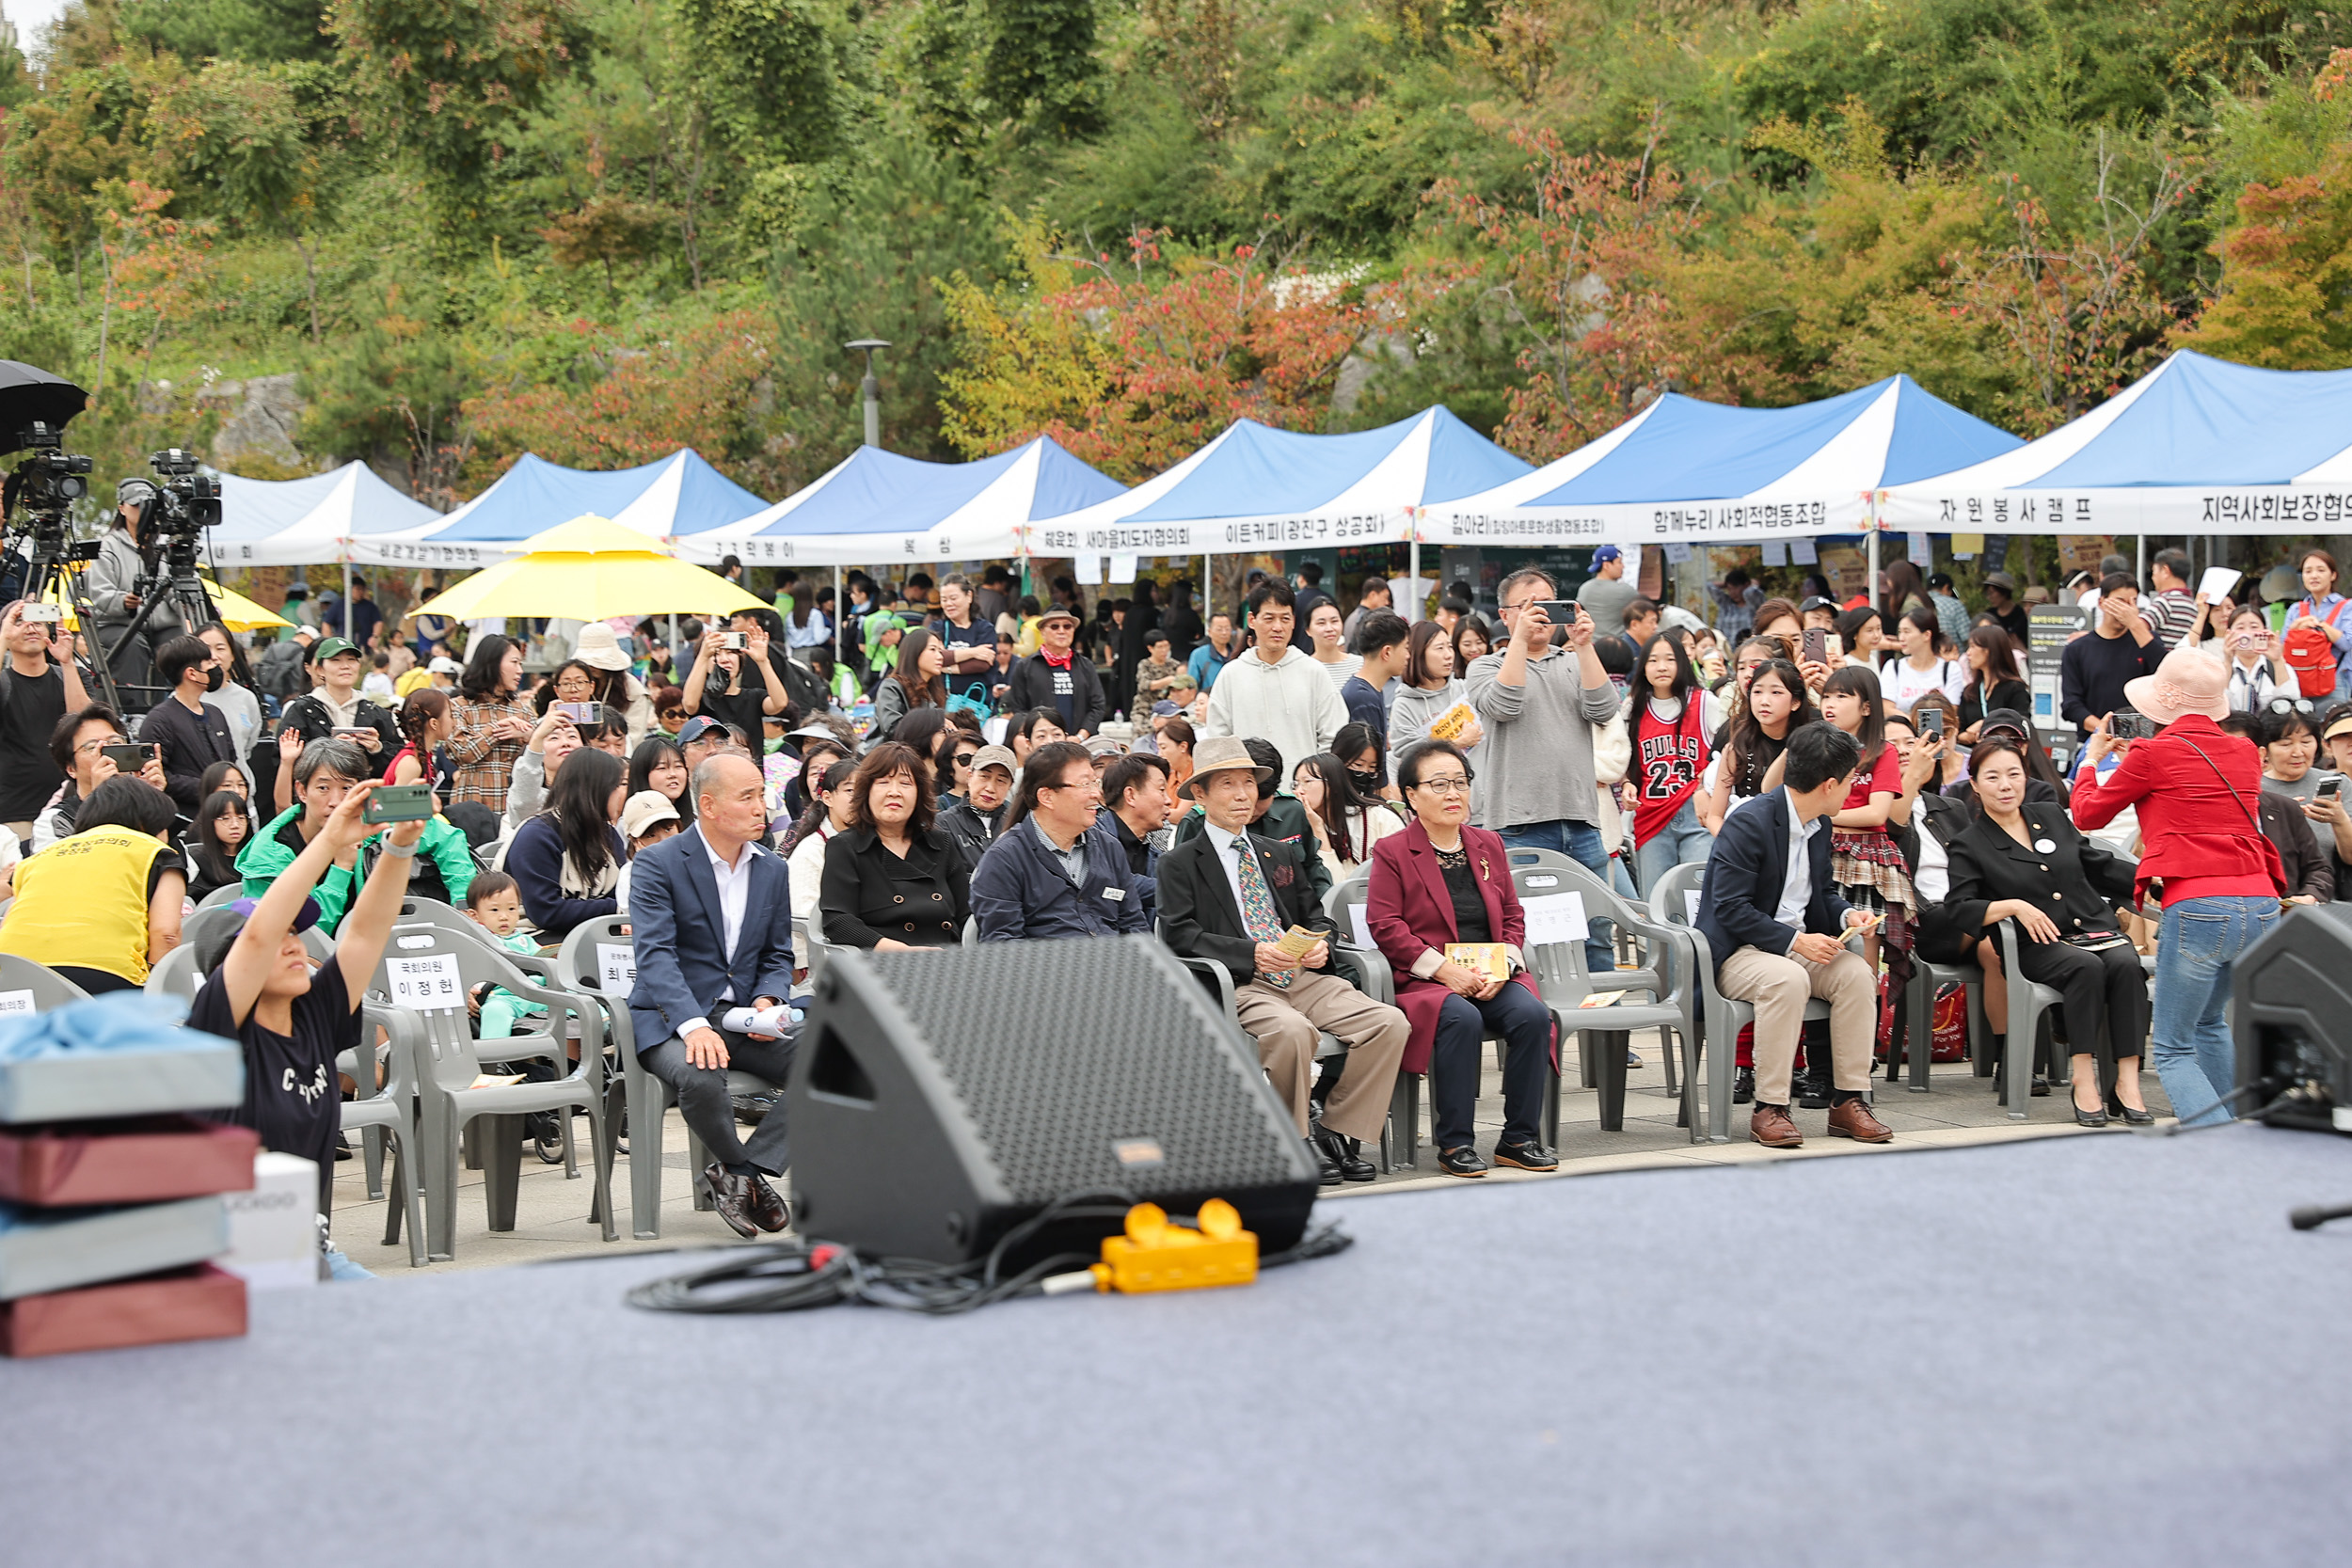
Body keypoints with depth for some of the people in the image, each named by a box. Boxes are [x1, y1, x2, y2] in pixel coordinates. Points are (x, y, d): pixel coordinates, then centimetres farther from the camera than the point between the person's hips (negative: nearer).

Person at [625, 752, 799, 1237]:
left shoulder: (772, 868, 11)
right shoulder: (659, 864, -7)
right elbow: (655, 955, -17)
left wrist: (767, 1001, -8)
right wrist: (694, 1025, -32)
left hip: (745, 1019, 5)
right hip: (672, 1019, -5)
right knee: (701, 1076, -38)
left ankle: (739, 1171, -13)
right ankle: (744, 1173, -8)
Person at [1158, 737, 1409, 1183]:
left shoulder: (1281, 855, 25)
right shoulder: (1181, 863, 6)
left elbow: (1315, 915, 25)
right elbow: (1180, 936, -6)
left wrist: (1321, 944, -1)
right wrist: (1252, 954, -19)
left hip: (1302, 976, 6)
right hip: (1235, 986, -5)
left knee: (1389, 1023, -18)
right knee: (1291, 1029, -38)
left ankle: (1338, 1132, -7)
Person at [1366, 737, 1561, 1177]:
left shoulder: (1489, 845, 18)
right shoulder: (1392, 852, 2)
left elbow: (1513, 915, 16)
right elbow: (1385, 926, -7)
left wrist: (1502, 966, -4)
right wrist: (1444, 969, -16)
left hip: (1492, 976, 4)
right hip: (1424, 979, -4)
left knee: (1532, 1014, -25)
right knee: (1461, 1019, -35)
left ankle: (1520, 1138, -14)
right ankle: (1453, 1144, -24)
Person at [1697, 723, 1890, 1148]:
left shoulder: (1819, 825, 10)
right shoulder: (1748, 823, -18)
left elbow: (1824, 892, 22)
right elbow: (1730, 908, -21)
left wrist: (1846, 914, -2)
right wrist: (1794, 941, -26)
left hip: (1798, 945, 7)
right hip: (1736, 952, -7)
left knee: (1857, 972, -20)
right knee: (1786, 980, -37)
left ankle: (1849, 1101, -15)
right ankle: (1769, 1109, -29)